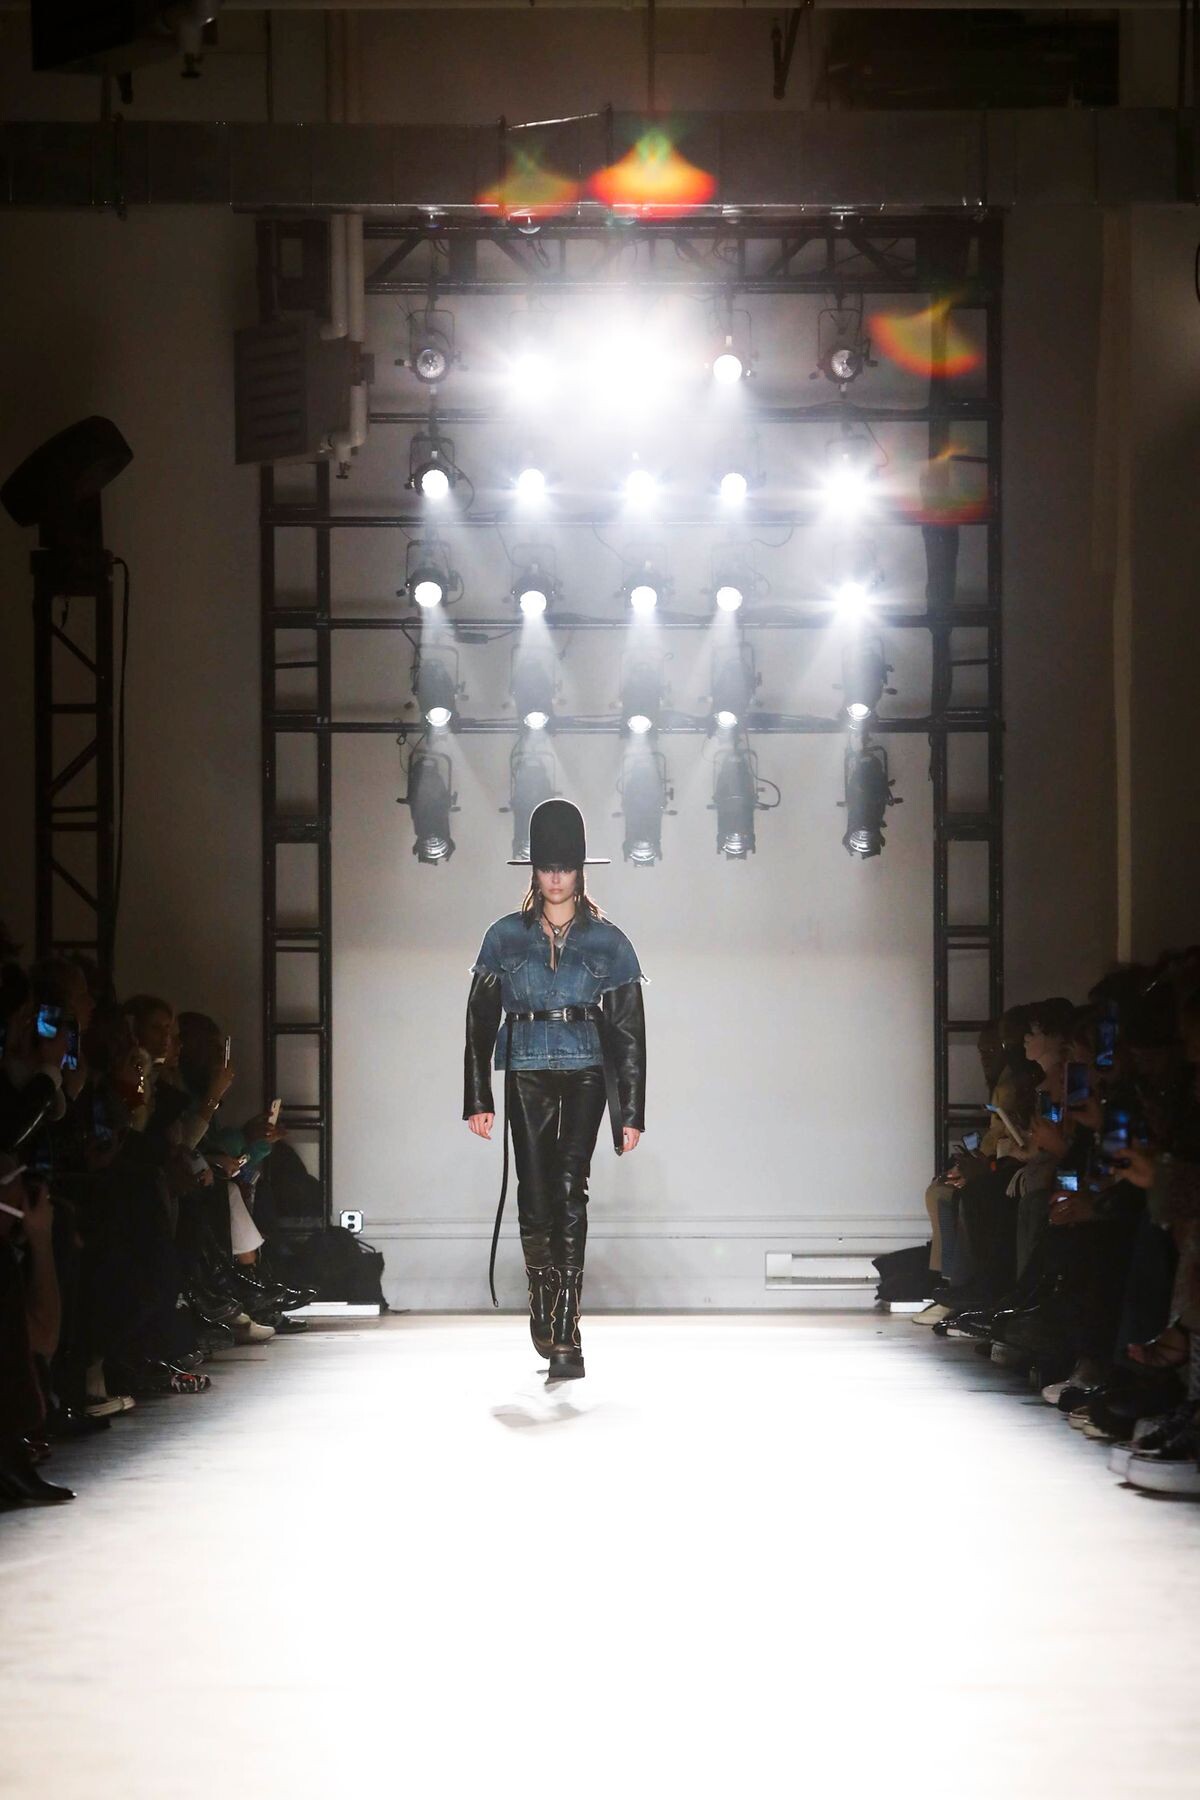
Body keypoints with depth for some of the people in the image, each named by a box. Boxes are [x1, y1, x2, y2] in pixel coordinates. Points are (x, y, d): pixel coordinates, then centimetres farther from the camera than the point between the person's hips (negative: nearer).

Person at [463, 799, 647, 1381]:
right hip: (527, 1076, 2)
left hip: (585, 1076, -1)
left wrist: (630, 1112, 1)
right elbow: (480, 1021, 9)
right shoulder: (506, 937, 8)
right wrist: (477, 1100, 2)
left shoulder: (607, 941, 5)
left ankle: (564, 1332, -17)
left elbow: (628, 1031, 5)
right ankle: (544, 1305, 24)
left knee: (570, 1188, -15)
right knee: (535, 1194, -1)